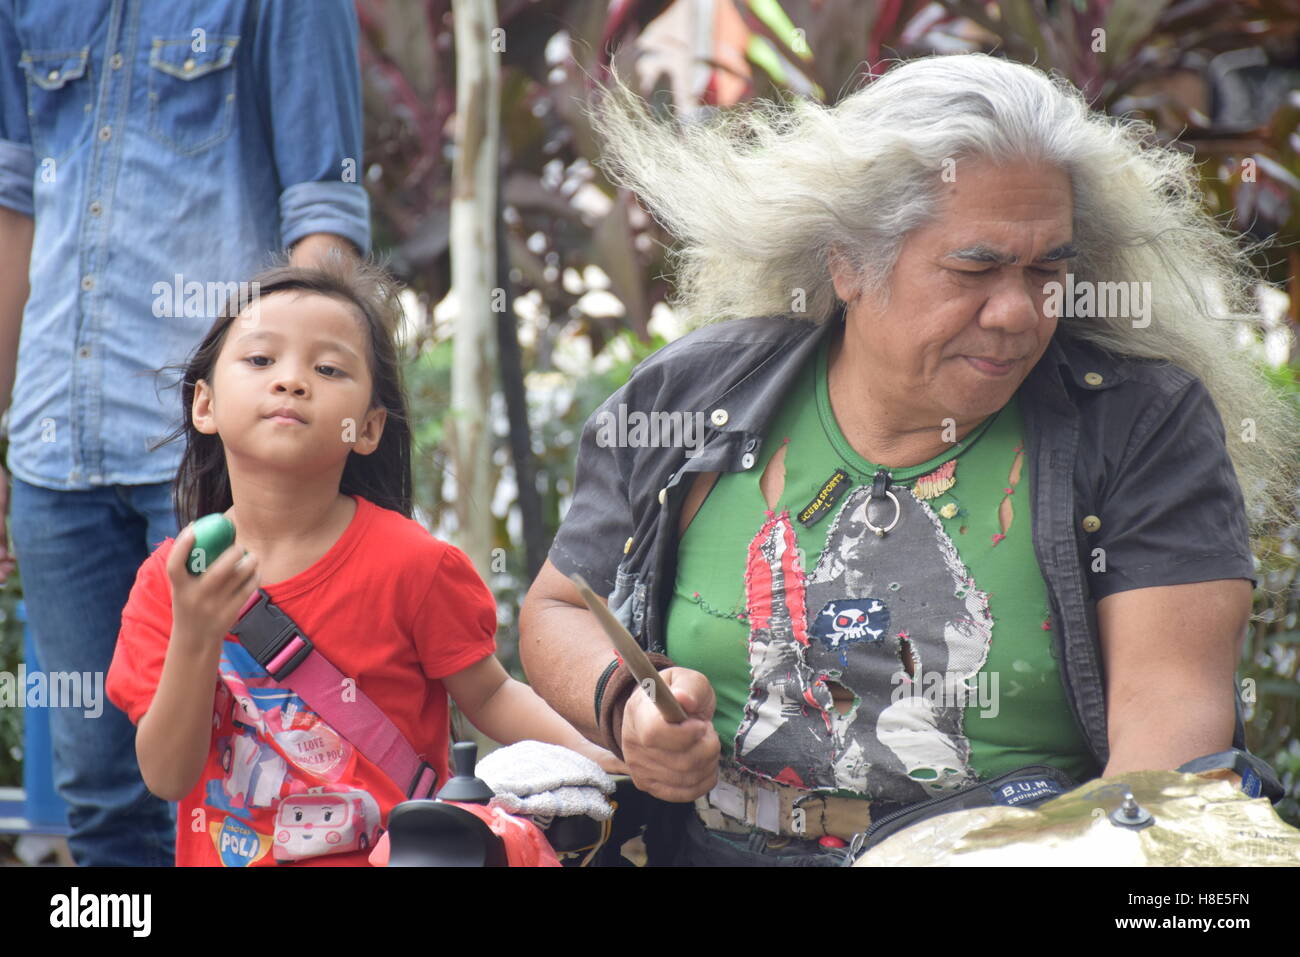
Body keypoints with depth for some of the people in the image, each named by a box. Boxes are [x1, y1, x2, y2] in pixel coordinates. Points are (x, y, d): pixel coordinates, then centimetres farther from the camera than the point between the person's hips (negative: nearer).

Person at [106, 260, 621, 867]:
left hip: (390, 851, -1)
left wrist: (590, 758, -16)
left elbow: (489, 694, 1)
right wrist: (195, 638, -22)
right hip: (218, 852, 1)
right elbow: (167, 777, -9)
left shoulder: (412, 565, -10)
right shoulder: (167, 578, -4)